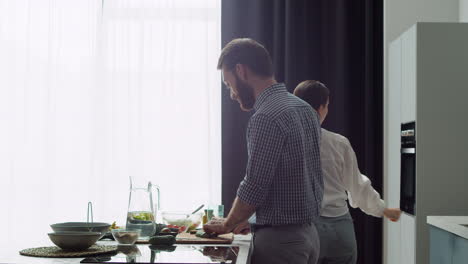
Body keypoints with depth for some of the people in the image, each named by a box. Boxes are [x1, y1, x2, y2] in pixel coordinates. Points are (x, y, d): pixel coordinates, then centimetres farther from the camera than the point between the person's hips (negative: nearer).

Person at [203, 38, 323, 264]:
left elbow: (254, 188, -18)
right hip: (308, 234, 9)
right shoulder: (304, 108, 10)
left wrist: (227, 225, 1)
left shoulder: (266, 117, -19)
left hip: (280, 239, -9)